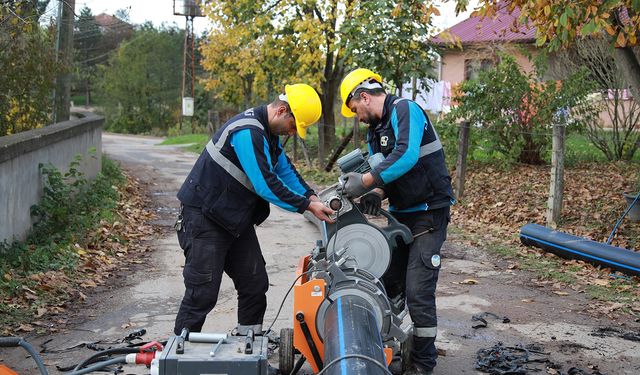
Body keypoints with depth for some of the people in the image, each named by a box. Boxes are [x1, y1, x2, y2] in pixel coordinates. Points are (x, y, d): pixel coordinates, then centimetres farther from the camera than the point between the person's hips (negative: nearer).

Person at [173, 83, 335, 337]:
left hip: (236, 220, 10)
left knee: (255, 285, 10)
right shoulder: (248, 132, -24)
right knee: (203, 292, -7)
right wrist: (307, 206, -21)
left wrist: (311, 197, 3)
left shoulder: (268, 133, 9)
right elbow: (266, 185, -27)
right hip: (205, 218, -10)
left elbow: (285, 169, 18)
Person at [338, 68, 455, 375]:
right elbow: (380, 168, 11)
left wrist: (366, 181, -31)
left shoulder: (405, 110, -15)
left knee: (418, 292, -9)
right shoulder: (375, 129, 14)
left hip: (429, 213, -9)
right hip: (400, 212, 9)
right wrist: (377, 192, -11)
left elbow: (407, 155, -31)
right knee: (387, 283, 10)